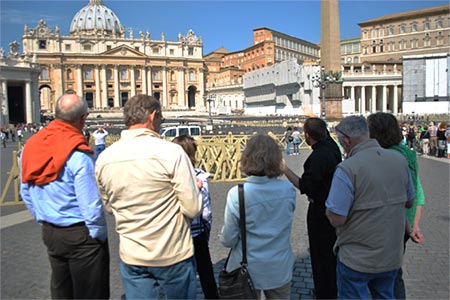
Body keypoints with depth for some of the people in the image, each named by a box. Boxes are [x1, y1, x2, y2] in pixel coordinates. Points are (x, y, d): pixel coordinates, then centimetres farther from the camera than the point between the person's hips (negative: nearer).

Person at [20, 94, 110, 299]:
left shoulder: (30, 146, 0)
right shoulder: (78, 153, -23)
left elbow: (26, 193, 9)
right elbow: (91, 204, -22)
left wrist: (44, 220, 20)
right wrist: (100, 235, -7)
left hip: (49, 232, 7)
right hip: (80, 235, -7)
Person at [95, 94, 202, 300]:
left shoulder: (103, 158, -4)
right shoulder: (171, 152, -19)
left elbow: (109, 207, 10)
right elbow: (193, 208, -18)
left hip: (131, 257, 4)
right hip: (173, 253, -3)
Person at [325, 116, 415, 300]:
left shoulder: (347, 169, -24)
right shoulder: (400, 160, -4)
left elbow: (336, 219, -23)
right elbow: (409, 202, 10)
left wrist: (328, 207, -3)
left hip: (357, 259, -5)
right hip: (393, 256, 6)